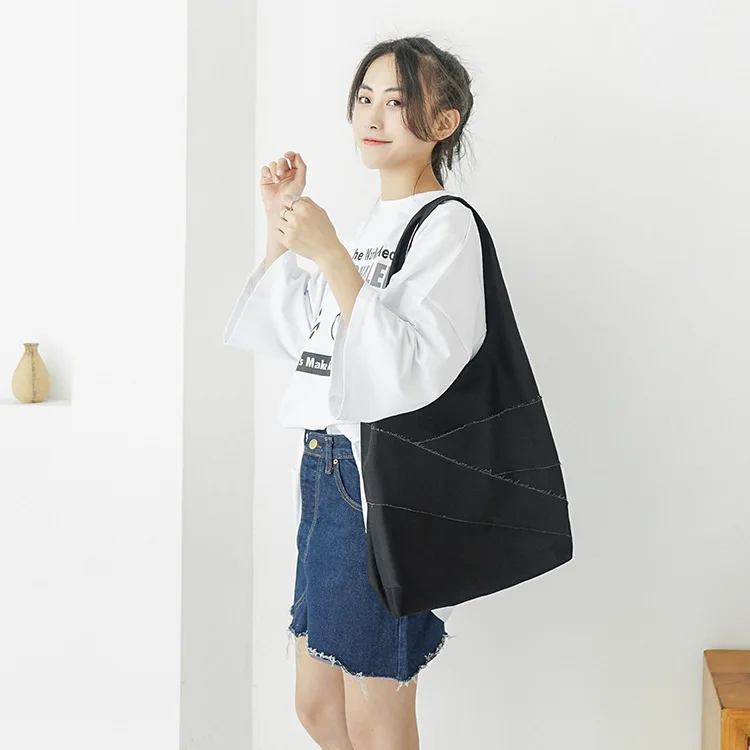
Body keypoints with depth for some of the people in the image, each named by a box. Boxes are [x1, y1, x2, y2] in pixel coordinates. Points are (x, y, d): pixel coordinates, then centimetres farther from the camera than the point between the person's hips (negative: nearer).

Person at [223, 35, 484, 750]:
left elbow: (411, 371, -23)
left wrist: (330, 254, -25)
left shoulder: (446, 224, -11)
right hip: (325, 470, 9)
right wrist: (278, 224, 13)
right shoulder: (367, 224, 16)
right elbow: (291, 335, 20)